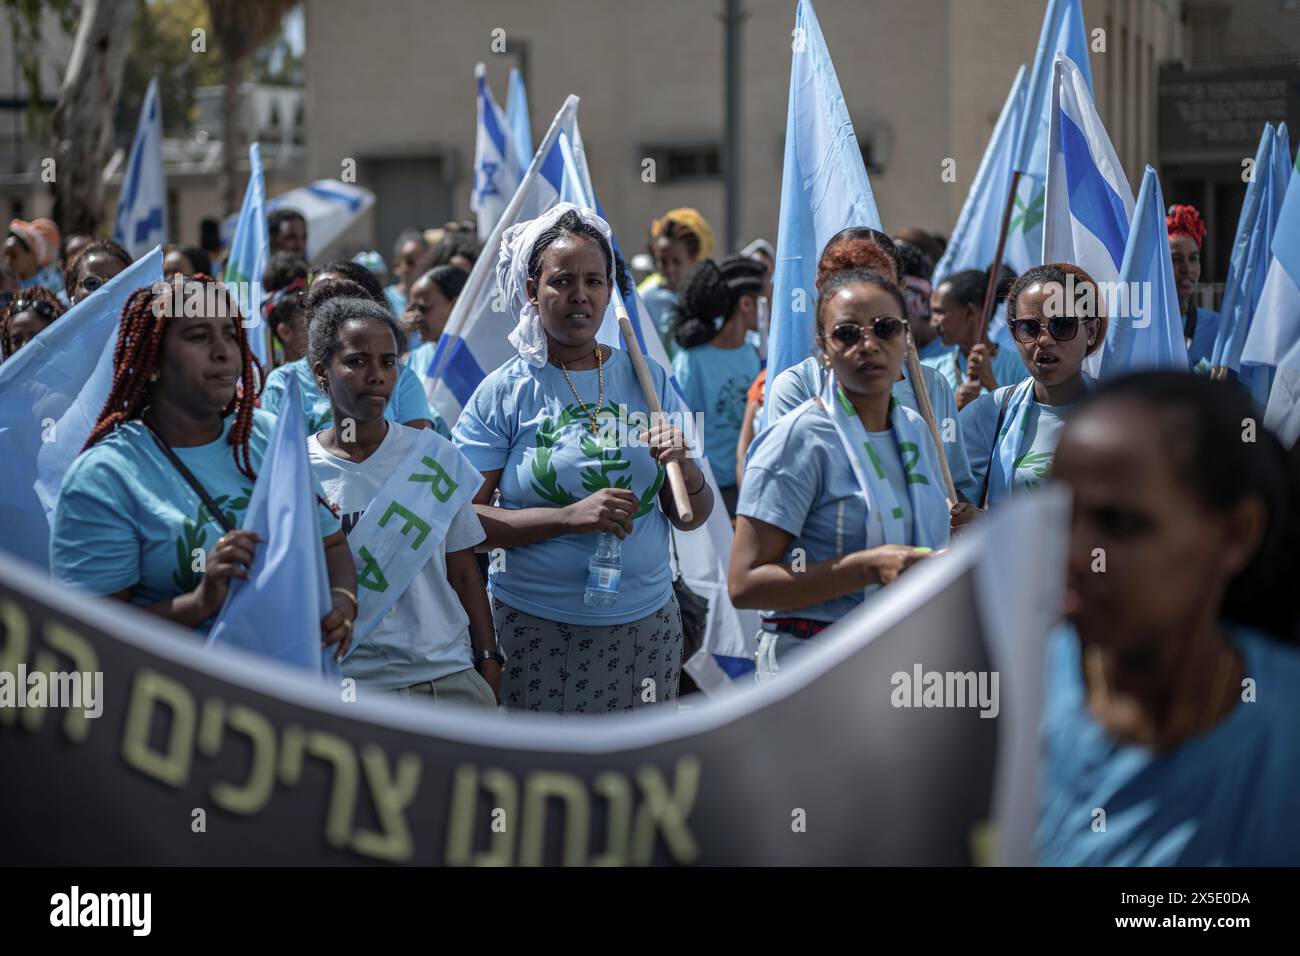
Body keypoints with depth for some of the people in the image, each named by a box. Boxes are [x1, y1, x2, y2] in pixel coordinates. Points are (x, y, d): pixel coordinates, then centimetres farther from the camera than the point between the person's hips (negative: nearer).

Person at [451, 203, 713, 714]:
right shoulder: (504, 392, -3)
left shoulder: (647, 380, 6)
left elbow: (691, 518, 9)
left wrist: (684, 468, -13)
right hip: (535, 631, -3)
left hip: (646, 623, 3)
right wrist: (571, 516, -19)